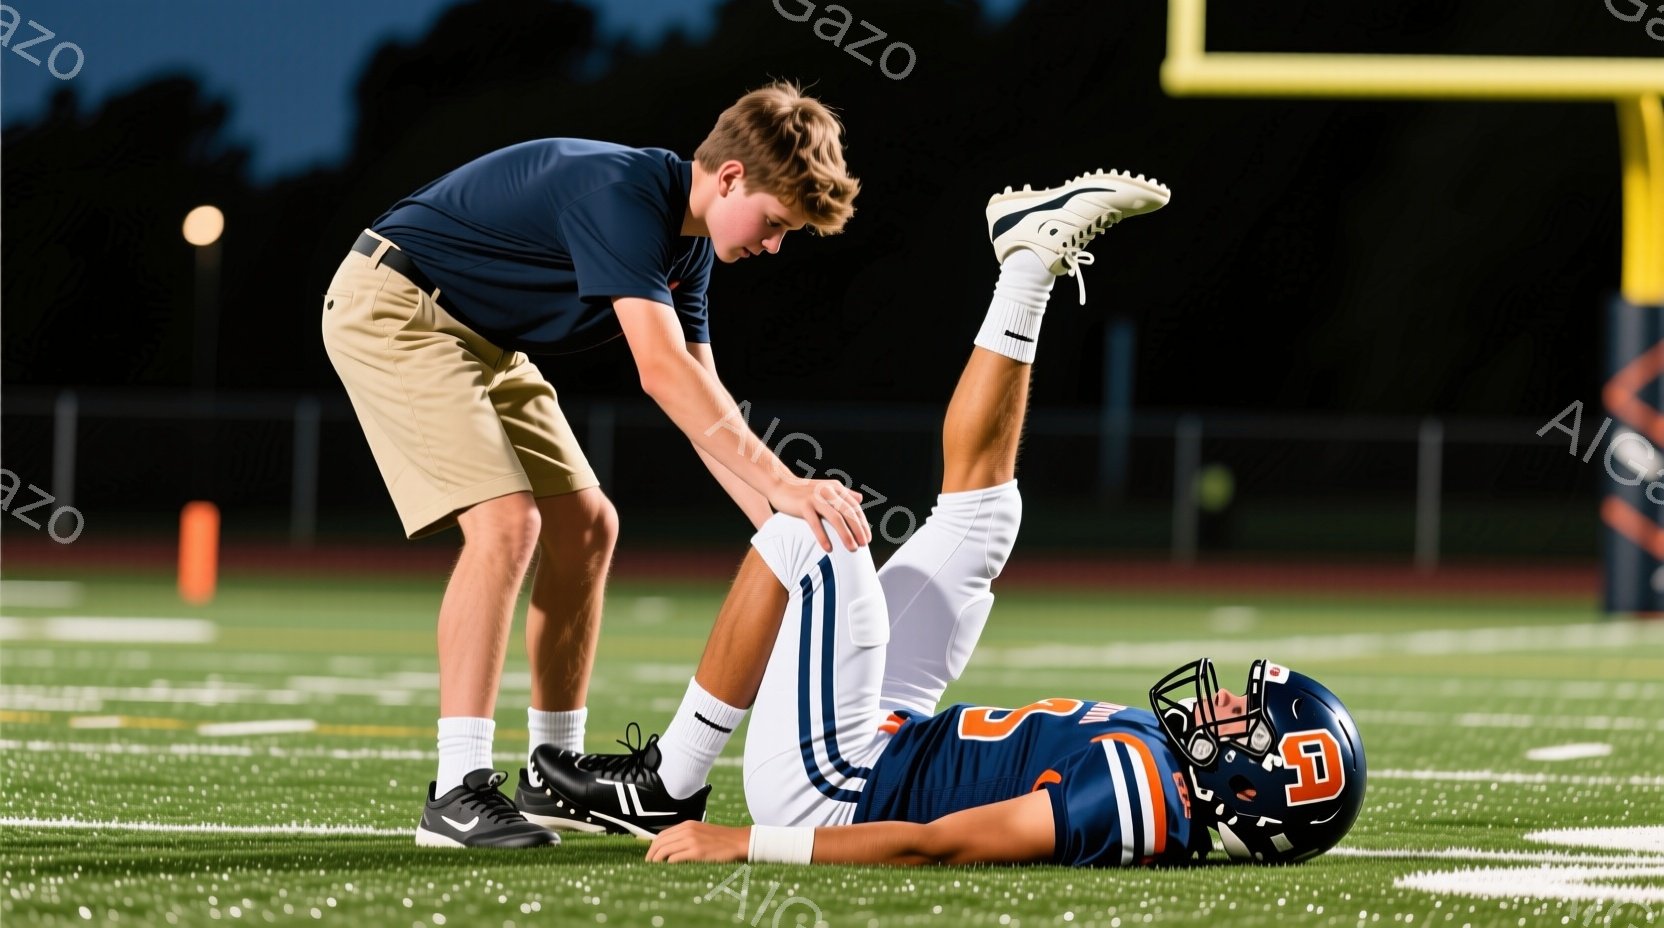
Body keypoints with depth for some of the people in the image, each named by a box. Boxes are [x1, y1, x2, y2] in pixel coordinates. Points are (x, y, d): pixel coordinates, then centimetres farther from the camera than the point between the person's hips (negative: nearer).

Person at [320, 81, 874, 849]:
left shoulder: (685, 243, 4)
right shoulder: (623, 196, -28)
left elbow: (699, 397, 7)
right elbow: (664, 372, -37)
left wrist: (782, 526, -2)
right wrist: (781, 484, -41)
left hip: (481, 336, 10)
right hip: (393, 305, -10)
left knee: (585, 527, 9)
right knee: (507, 522, -22)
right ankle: (458, 792, -24)